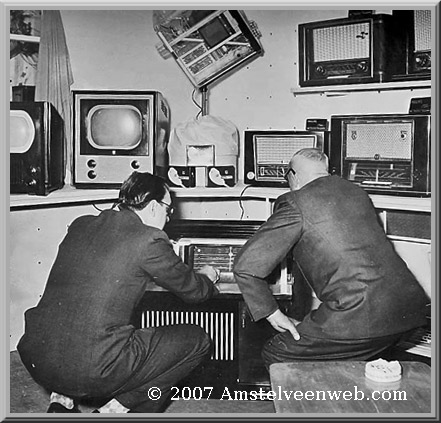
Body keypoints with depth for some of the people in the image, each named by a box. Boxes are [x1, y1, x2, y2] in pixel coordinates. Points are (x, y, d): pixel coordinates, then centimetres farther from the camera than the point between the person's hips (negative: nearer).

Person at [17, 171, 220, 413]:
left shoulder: (80, 225, 10)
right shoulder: (149, 239, -8)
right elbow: (193, 291, 6)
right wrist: (207, 277, 30)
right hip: (93, 371, -7)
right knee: (197, 340, 7)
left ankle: (63, 398, 18)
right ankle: (115, 410, 4)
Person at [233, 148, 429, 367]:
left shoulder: (295, 203, -4)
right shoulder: (357, 192, 17)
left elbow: (245, 265, -9)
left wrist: (273, 313, 3)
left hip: (359, 315, -8)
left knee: (275, 355, 8)